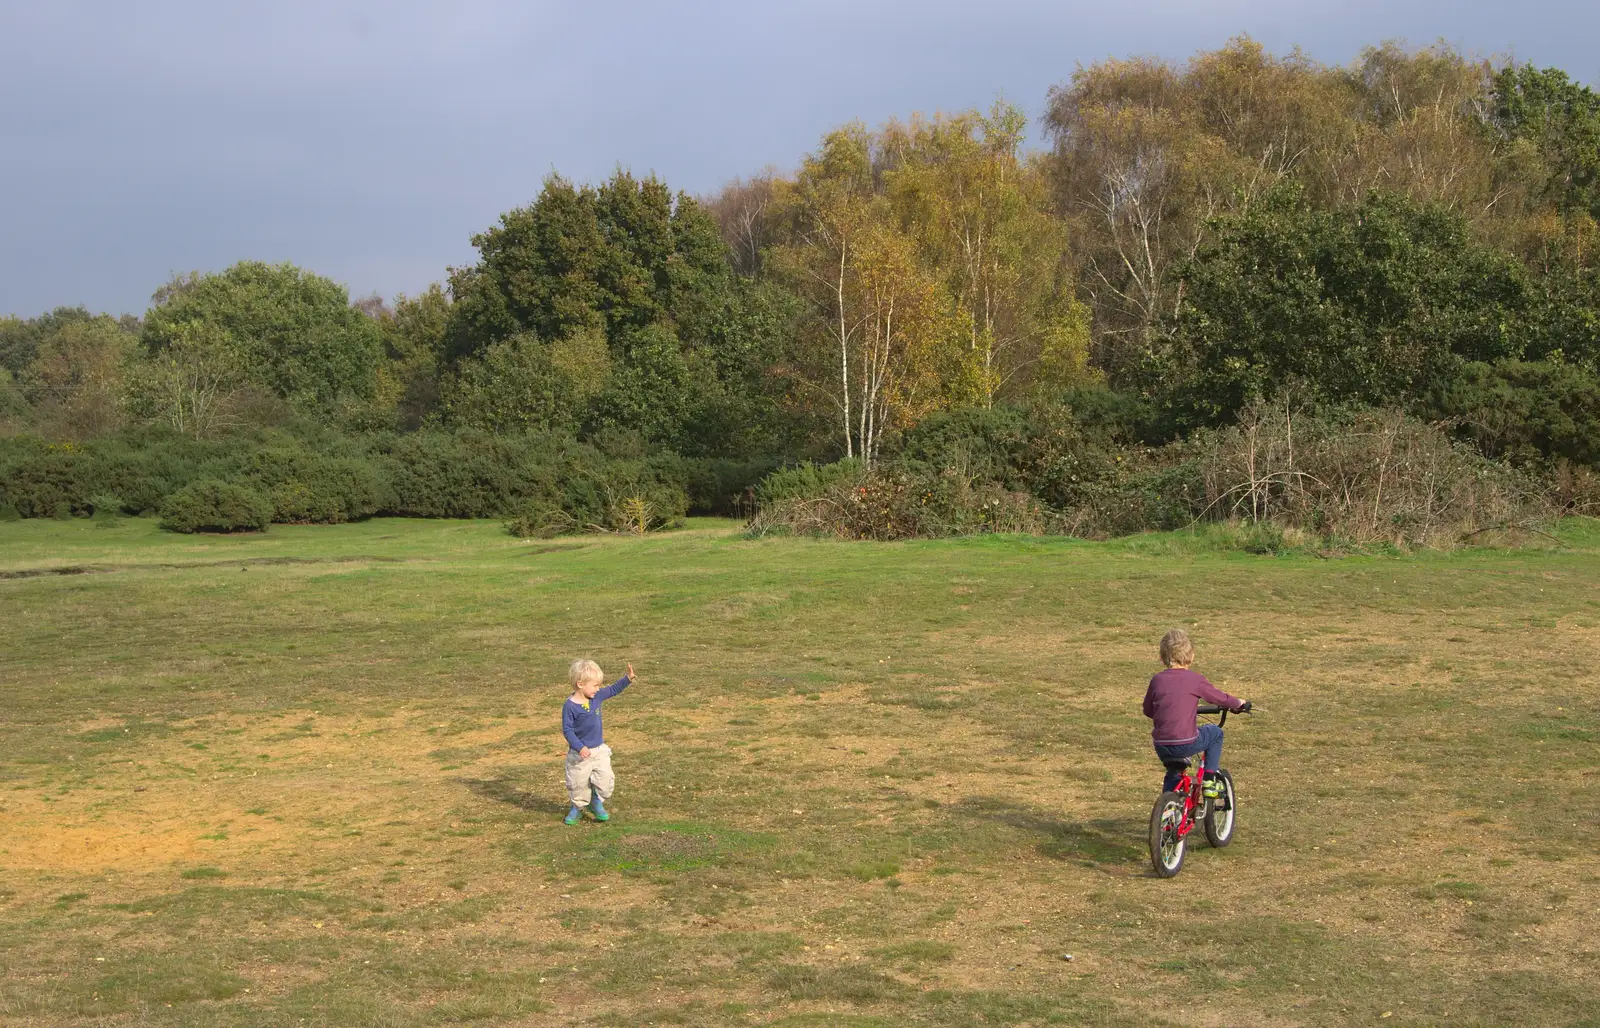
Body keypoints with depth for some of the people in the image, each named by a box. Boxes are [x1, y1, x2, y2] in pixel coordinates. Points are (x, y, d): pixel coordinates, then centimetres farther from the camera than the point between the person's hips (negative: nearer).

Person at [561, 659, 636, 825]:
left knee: (605, 780, -1)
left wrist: (628, 679, 1)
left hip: (599, 750, 5)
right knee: (578, 784, 8)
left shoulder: (596, 697, -2)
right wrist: (579, 747, -28)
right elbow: (567, 729, -20)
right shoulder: (570, 706, -20)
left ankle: (596, 802, 24)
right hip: (580, 754, -5)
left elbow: (612, 690, 12)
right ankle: (578, 808, 31)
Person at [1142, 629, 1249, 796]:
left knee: (1173, 775, 30)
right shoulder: (1195, 679, -4)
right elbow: (1220, 698, 6)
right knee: (1215, 733, 24)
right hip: (1186, 743, -4)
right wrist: (1239, 703, 27)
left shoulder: (1157, 680, 6)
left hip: (1161, 747, 4)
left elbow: (1148, 710, 16)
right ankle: (1209, 781, 20)